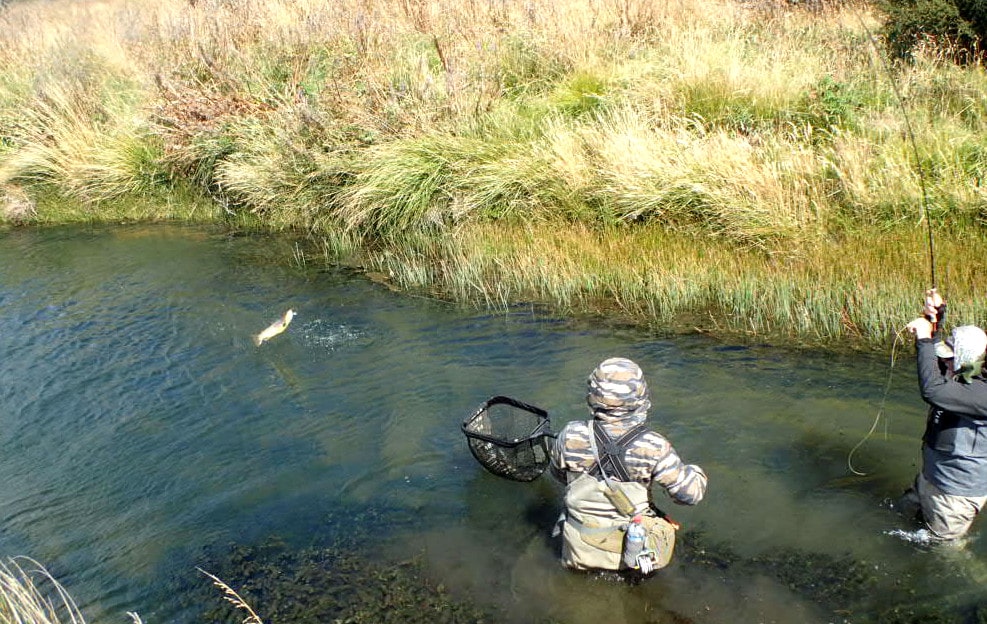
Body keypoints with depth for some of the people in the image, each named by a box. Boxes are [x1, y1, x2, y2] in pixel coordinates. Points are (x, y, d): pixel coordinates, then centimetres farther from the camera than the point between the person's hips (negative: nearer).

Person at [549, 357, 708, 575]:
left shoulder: (571, 436, -18)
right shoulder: (652, 447, -24)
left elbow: (558, 473, 3)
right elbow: (690, 492, -14)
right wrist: (696, 473, 8)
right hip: (634, 552, -2)